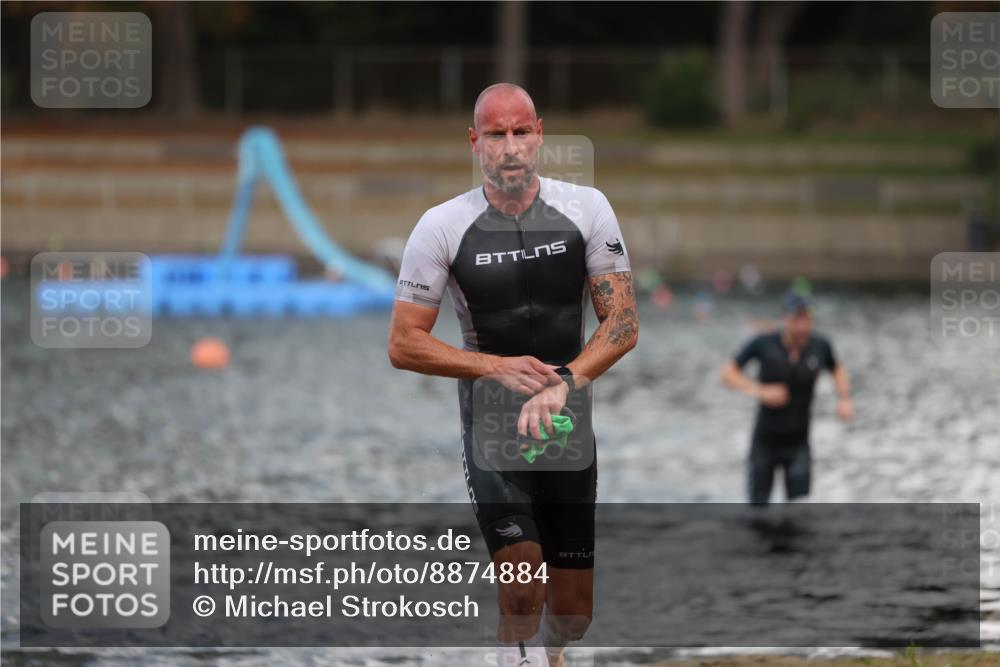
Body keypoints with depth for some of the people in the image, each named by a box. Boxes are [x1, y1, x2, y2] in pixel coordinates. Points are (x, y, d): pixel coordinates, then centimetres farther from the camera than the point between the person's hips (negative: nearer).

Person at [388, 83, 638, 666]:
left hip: (569, 421, 2)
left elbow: (623, 325, -7)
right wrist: (499, 367, -17)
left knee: (573, 610, 9)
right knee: (522, 591, -21)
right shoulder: (443, 226, -8)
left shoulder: (586, 209, -5)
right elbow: (404, 344, -5)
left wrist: (561, 384, -22)